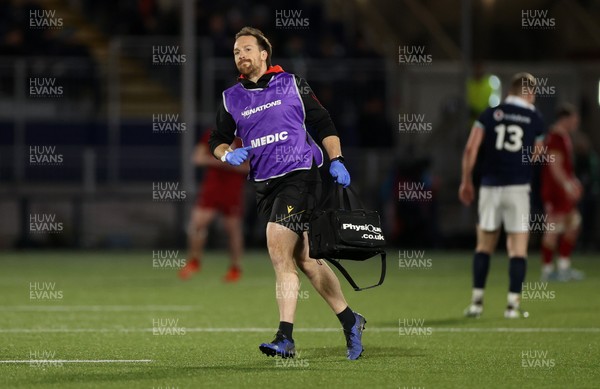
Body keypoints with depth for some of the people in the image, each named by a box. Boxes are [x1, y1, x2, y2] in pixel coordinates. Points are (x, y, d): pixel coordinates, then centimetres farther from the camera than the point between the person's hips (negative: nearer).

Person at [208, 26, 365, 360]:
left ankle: (286, 338, -20)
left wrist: (336, 161, -4)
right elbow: (218, 141, 15)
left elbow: (323, 124, 6)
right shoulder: (231, 98, 12)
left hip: (300, 174, -5)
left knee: (279, 251, -18)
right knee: (305, 259, 8)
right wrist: (227, 154, -6)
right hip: (266, 185, 5)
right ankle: (349, 321, 22)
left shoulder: (292, 84, 2)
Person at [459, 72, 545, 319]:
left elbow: (471, 148, -2)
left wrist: (466, 181, 7)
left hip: (490, 186, 2)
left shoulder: (490, 114, 5)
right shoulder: (534, 119, 4)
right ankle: (513, 303, -4)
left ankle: (476, 301, 10)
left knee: (484, 245, 12)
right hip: (518, 187, -2)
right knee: (518, 247, 2)